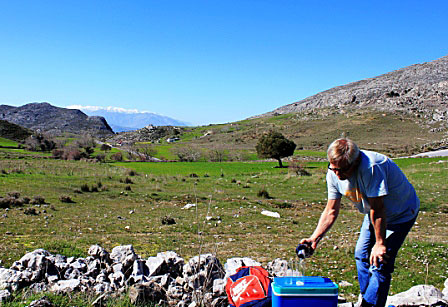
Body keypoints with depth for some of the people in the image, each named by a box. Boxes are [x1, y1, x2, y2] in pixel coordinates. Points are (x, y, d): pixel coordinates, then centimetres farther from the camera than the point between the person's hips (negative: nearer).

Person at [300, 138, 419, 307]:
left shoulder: (371, 167, -39)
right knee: (362, 255, 13)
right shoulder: (334, 174, -16)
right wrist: (314, 238, -22)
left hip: (401, 212, -7)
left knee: (380, 263, -14)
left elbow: (377, 209, -33)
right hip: (375, 211, 7)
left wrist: (380, 243, -26)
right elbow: (331, 211, -11)